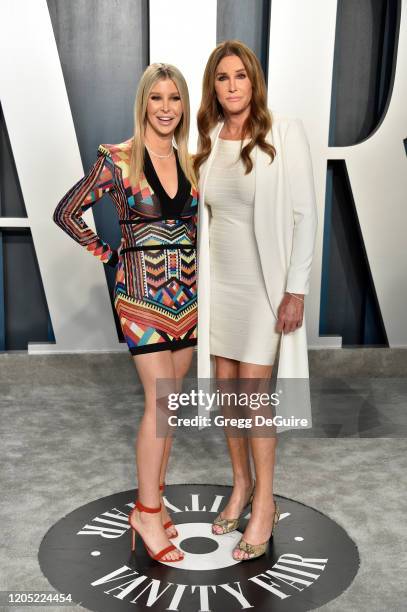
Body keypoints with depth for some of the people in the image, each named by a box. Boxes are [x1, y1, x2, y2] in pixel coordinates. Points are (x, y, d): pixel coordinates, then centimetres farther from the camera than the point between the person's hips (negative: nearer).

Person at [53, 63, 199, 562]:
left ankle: (152, 500, 24)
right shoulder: (117, 159, -7)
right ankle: (148, 512, 9)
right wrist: (107, 255, 0)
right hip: (142, 291, -5)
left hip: (186, 291, 5)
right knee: (161, 400, -7)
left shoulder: (190, 163, 8)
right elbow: (67, 213, -1)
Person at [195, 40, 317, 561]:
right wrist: (195, 283, 11)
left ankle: (264, 503, 14)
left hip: (264, 283, -5)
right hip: (218, 282, 5)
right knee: (225, 387, 10)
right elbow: (203, 215, 12)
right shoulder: (207, 142, 6)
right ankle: (241, 484, 30)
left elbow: (304, 214, -10)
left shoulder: (284, 133, -9)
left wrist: (295, 289, -14)